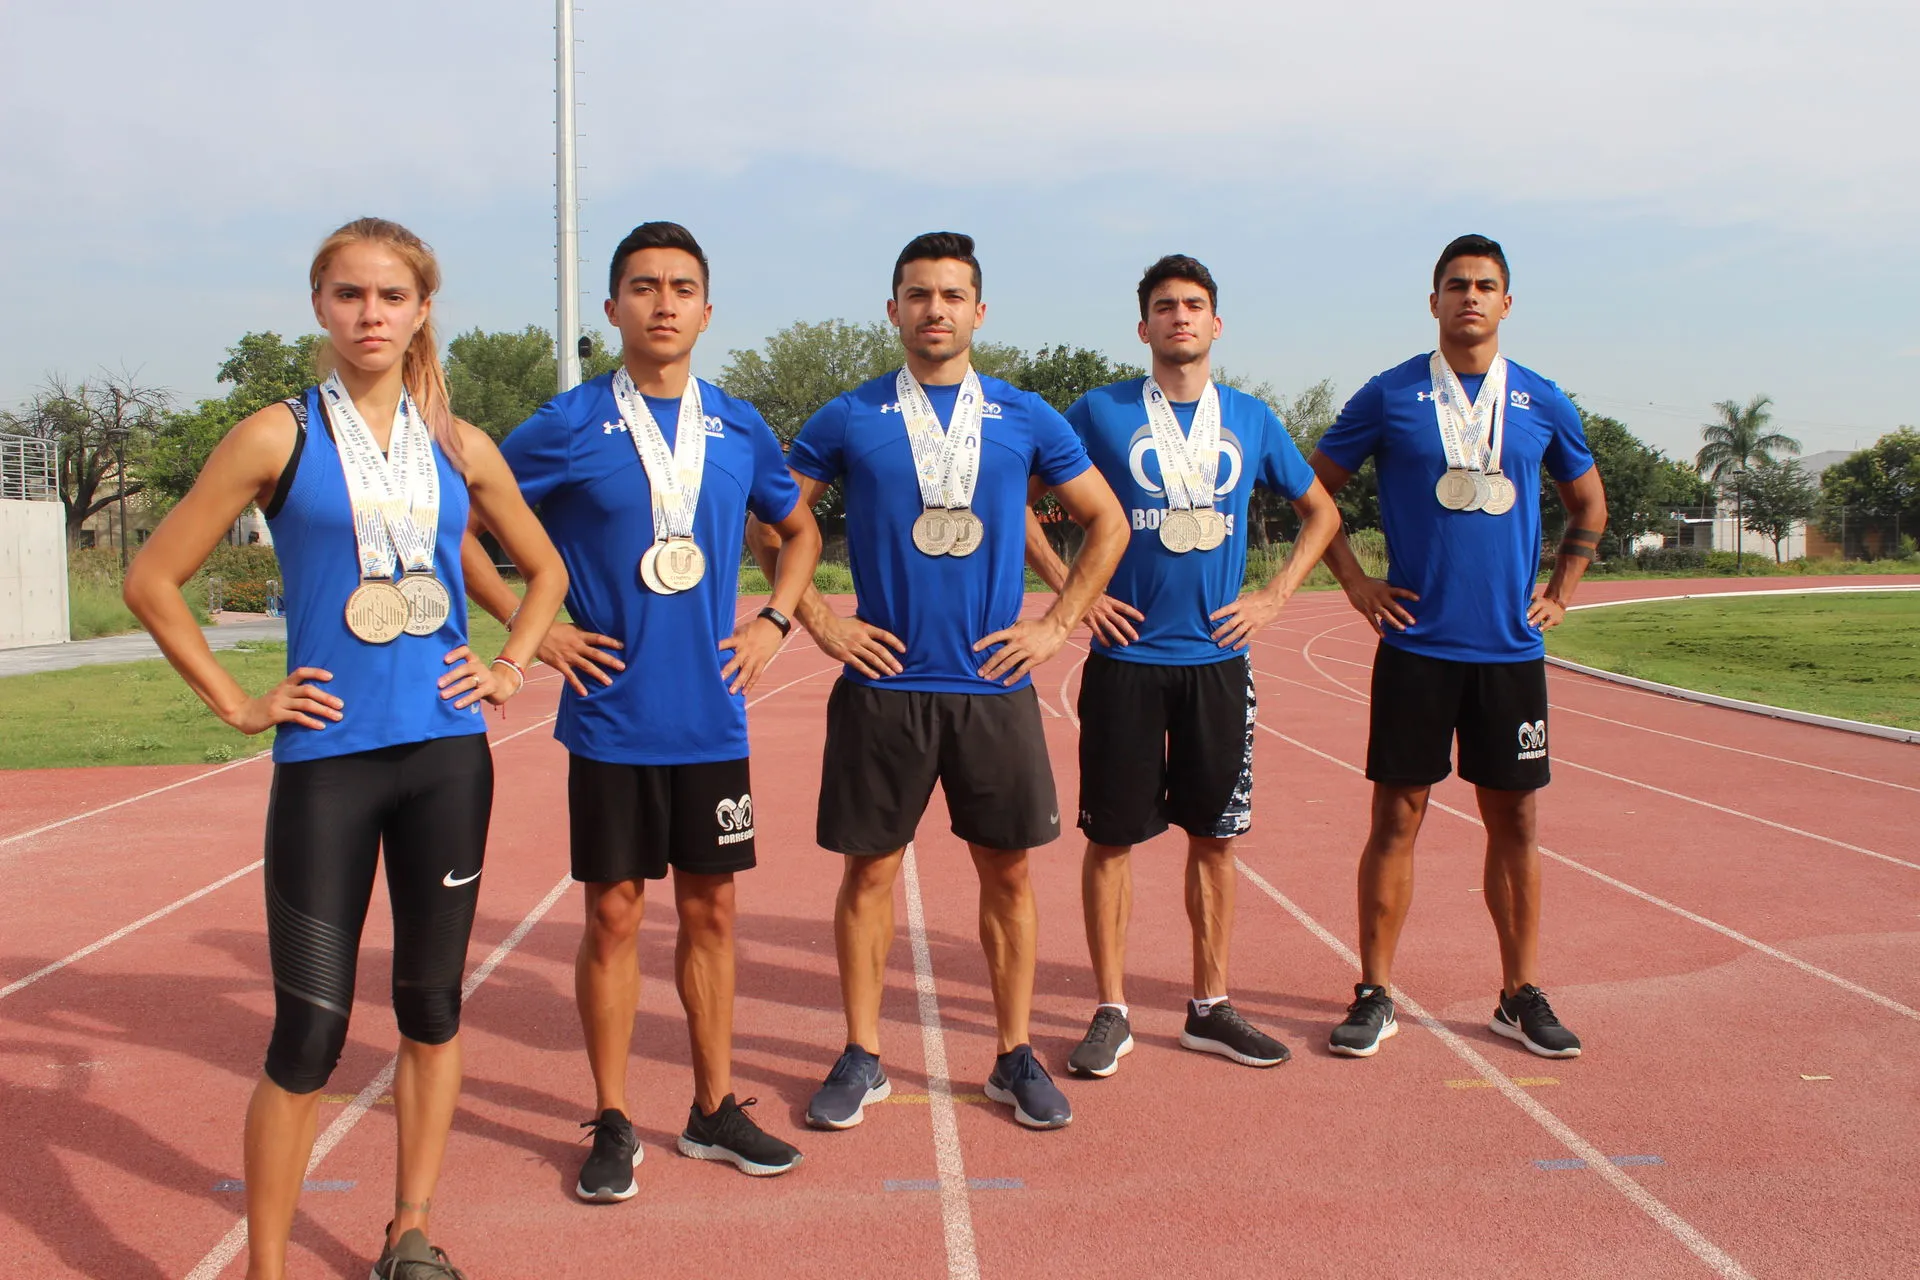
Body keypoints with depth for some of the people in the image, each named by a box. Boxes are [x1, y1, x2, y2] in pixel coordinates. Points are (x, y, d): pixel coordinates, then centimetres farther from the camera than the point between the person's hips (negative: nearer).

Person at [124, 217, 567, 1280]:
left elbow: (544, 567, 22)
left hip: (447, 753, 4)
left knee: (431, 1005, 10)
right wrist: (237, 705, -2)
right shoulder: (280, 437, -1)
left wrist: (510, 667, 9)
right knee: (309, 1032, -3)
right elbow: (153, 580, 1)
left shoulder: (459, 447, 8)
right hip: (326, 760, -3)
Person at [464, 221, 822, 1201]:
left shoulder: (739, 428, 4)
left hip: (713, 717, 3)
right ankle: (612, 1124, 18)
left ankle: (715, 1109, 24)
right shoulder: (567, 425, -5)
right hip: (612, 720, -3)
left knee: (711, 910, 10)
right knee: (613, 912, 4)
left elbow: (801, 531, 20)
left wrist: (773, 620, 6)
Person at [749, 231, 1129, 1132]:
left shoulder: (1024, 418, 5)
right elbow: (770, 521, 8)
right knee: (869, 870, 5)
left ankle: (1015, 1056, 20)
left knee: (1007, 869, 7)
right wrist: (816, 619, -1)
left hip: (995, 685, 1)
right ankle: (861, 1058, 19)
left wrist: (1056, 624, 3)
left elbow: (1108, 523, 11)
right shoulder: (850, 419, 3)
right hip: (882, 684, -1)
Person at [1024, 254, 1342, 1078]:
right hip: (1126, 659, -3)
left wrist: (1276, 596, 6)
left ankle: (1210, 1008, 21)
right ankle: (1112, 1014, 14)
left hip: (1218, 659, 3)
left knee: (1214, 836, 9)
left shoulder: (1251, 420, 8)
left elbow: (1320, 512, 19)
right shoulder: (1101, 412, -1)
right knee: (1112, 838, 1)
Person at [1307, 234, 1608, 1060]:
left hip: (1511, 648, 2)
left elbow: (1589, 504, 20)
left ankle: (1521, 994, 20)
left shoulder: (1541, 402, 7)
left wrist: (1559, 592, 10)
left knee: (1515, 820, 7)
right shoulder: (1390, 396, 0)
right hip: (1416, 644, -2)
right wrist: (1355, 582, 1)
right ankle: (1374, 996, 10)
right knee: (1397, 815, 1)